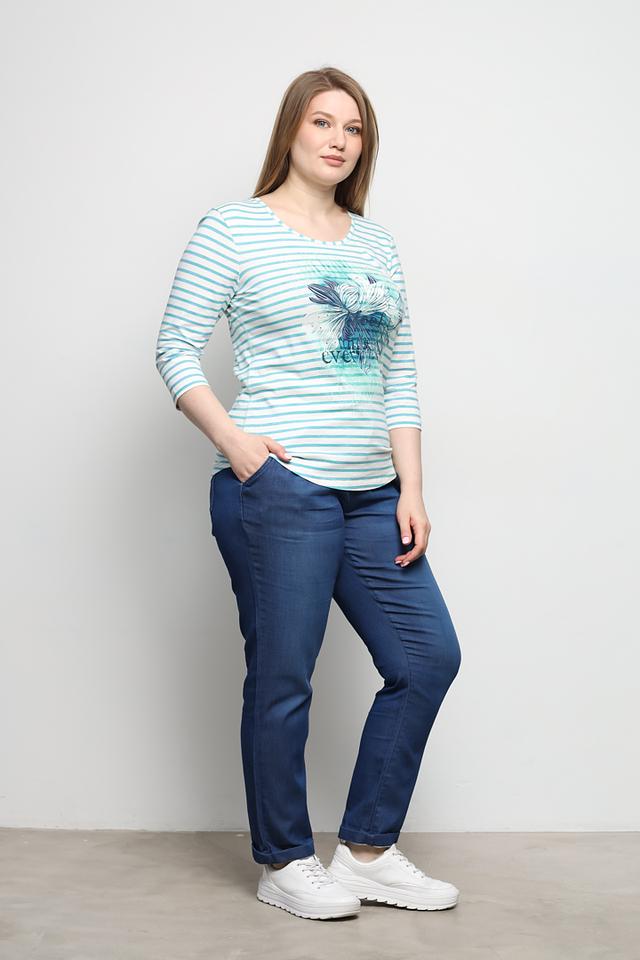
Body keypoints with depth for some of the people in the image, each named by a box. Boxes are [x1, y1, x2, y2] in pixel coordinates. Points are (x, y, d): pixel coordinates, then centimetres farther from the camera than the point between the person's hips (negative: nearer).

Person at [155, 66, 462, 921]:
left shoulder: (376, 243, 16)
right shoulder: (234, 229, 0)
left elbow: (400, 373, 14)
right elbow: (176, 347, -1)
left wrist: (411, 488, 6)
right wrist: (233, 441, -14)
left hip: (371, 497, 7)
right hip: (279, 490, -6)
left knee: (430, 658, 6)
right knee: (282, 680, 0)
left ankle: (368, 851, 20)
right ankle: (284, 864, 19)